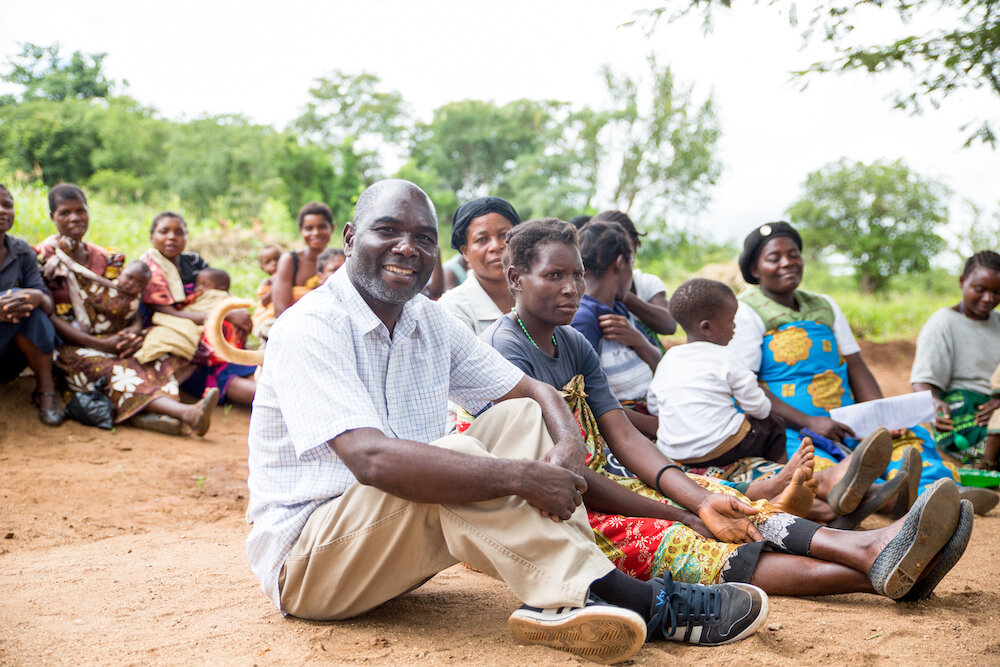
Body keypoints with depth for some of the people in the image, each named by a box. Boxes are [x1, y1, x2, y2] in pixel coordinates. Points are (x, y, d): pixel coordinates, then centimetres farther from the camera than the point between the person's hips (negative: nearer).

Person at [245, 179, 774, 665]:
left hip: (404, 535, 8)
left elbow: (535, 391, 6)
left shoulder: (428, 320, 5)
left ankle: (558, 603, -26)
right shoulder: (308, 330, -19)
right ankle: (641, 603, -28)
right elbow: (372, 460, -34)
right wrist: (521, 477, -34)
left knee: (522, 417, -7)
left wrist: (568, 448, -19)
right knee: (455, 459, -32)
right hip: (302, 561, -8)